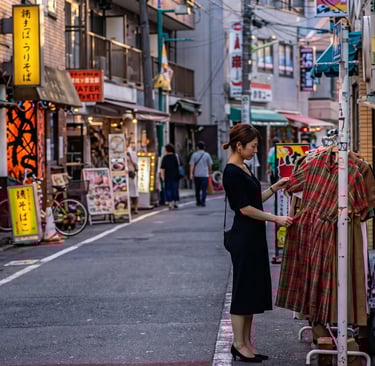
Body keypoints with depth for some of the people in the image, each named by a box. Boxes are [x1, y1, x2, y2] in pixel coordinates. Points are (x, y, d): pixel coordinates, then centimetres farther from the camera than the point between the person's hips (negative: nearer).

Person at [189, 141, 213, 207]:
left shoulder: (194, 155, 0)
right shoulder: (207, 155, 0)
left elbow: (192, 165, -6)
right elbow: (210, 165, 5)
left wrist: (191, 174, -7)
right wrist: (210, 172, 20)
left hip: (196, 175, 1)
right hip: (205, 174, -1)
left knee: (197, 189, 13)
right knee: (204, 189, -2)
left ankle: (198, 202, 20)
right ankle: (203, 201, -14)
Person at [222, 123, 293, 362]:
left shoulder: (244, 169, 13)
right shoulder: (232, 172, -16)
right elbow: (244, 208, -19)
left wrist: (274, 188, 8)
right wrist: (276, 219, -16)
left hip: (255, 237, 10)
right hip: (243, 237, -10)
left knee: (254, 289, 12)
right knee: (243, 289, -2)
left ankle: (247, 343, 18)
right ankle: (238, 345, 6)